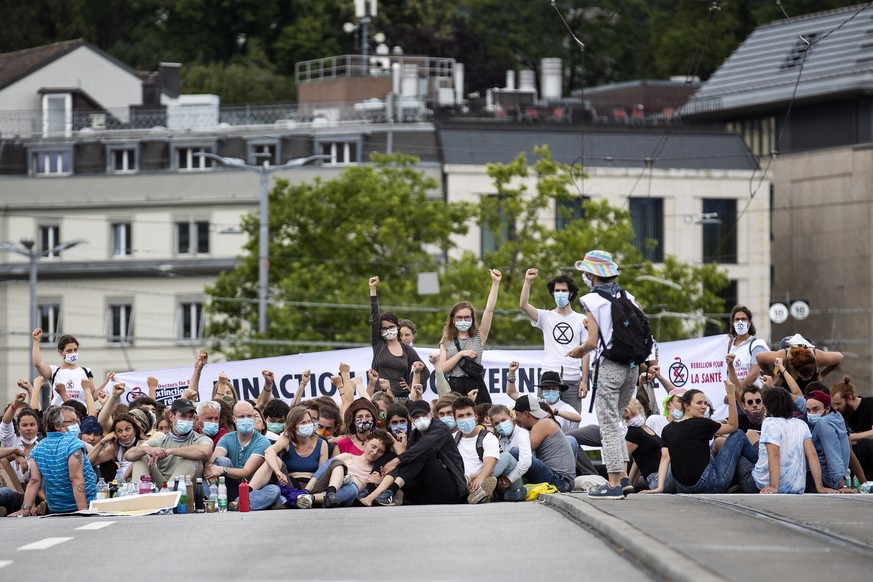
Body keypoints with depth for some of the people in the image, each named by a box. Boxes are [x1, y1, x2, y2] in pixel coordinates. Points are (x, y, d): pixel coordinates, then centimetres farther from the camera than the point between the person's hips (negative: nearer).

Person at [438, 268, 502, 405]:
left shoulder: (479, 337, 11)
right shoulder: (446, 342, 13)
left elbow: (489, 310, 2)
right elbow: (441, 368, 2)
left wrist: (495, 283, -5)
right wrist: (461, 354, -7)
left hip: (476, 388, -1)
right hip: (454, 388, 1)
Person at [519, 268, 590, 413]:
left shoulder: (581, 320, 8)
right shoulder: (546, 317, 8)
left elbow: (585, 352, 6)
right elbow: (523, 305, -8)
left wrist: (584, 381, 0)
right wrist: (528, 281, -17)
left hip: (573, 380, 0)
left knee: (572, 422, 0)